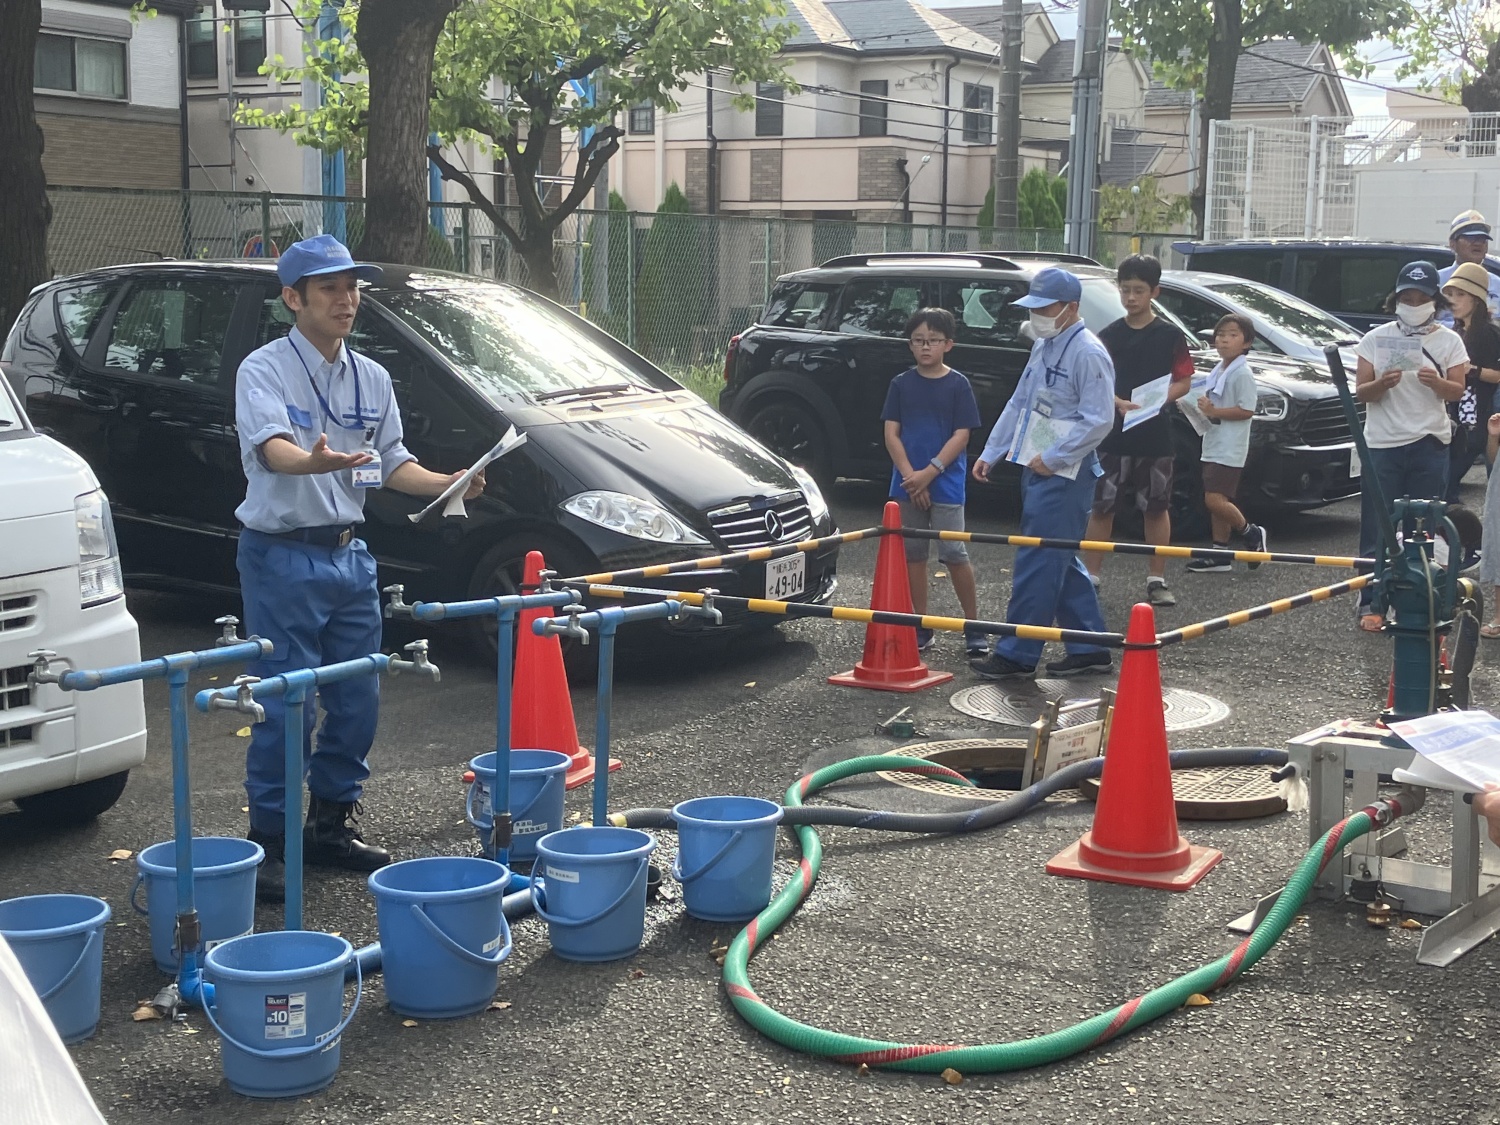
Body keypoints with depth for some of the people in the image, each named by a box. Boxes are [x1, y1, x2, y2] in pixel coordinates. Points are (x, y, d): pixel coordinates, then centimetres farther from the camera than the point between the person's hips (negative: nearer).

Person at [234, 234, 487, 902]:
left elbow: (393, 463, 13)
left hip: (349, 553, 7)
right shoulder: (265, 370, -11)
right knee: (284, 706, -5)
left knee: (357, 700, 11)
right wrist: (314, 462, -50)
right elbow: (271, 446, -28)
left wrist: (449, 483, -5)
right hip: (282, 555, -7)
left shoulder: (371, 379, 10)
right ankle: (267, 841, 6)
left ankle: (331, 824, 26)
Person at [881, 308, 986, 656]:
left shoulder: (958, 385, -2)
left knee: (954, 554, -6)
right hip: (907, 483, 3)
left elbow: (961, 435, -6)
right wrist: (910, 476, -10)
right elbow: (891, 433, 2)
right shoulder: (901, 384, 5)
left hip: (946, 483, -3)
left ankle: (974, 627, 3)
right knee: (913, 554, 7)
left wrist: (929, 473, -14)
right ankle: (922, 628, 16)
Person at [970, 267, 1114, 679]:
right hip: (1036, 470, 10)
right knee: (1060, 562, 13)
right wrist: (991, 452, 16)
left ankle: (1016, 653, -3)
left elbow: (1098, 420, -19)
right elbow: (1018, 404, 21)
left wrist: (1053, 457, -19)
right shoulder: (1043, 347, 15)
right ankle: (1089, 648, 20)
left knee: (1038, 563, -7)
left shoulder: (1088, 354, -14)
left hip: (1064, 475, -10)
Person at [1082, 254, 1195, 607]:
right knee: (1101, 507, 2)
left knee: (1157, 508, 7)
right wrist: (1120, 402, -18)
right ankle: (1090, 577, 8)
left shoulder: (1171, 336, -1)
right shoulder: (1108, 336, 2)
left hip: (1155, 436, -1)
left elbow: (1183, 381, 1)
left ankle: (1157, 580, 15)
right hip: (1113, 435, 1)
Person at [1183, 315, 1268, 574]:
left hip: (1230, 448, -9)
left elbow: (1247, 410, -18)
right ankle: (1220, 553, 15)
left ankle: (1251, 534, 7)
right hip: (1213, 445, 9)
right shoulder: (1217, 371, 15)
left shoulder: (1242, 373, -12)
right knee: (1215, 500, 10)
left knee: (1215, 499, -14)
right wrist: (1203, 409, 4)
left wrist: (1214, 412, -20)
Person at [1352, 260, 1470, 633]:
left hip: (1428, 445, 0)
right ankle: (1370, 604, 2)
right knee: (1377, 528, -2)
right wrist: (1382, 383, -20)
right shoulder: (1376, 338, 5)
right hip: (1382, 444, 0)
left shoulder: (1449, 340, 6)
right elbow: (1360, 392, 2)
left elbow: (1457, 391, 0)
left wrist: (1436, 382, -22)